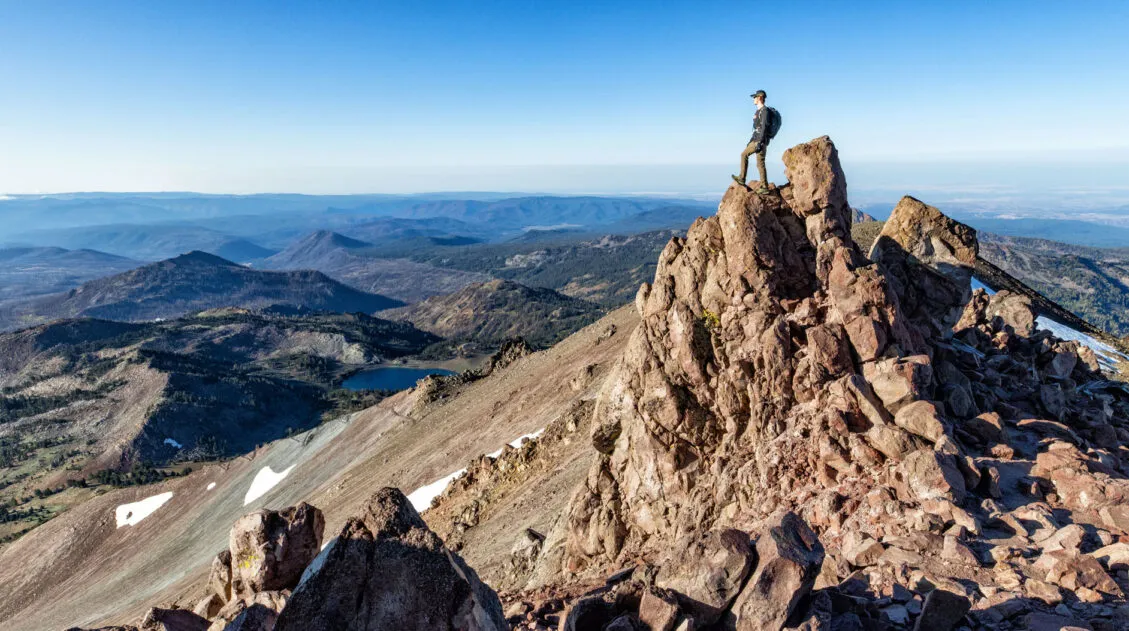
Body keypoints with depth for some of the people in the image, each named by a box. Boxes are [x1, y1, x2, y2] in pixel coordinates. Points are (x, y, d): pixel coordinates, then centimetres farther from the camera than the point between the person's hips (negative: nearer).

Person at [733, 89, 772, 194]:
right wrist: (752, 140, 26)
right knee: (744, 154, 16)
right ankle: (742, 179, 16)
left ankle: (765, 187, -4)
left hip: (761, 141, -10)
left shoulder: (764, 110, -13)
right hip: (755, 140, 10)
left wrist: (760, 142, -26)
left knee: (760, 163, -8)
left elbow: (764, 127, -21)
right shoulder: (759, 111, 17)